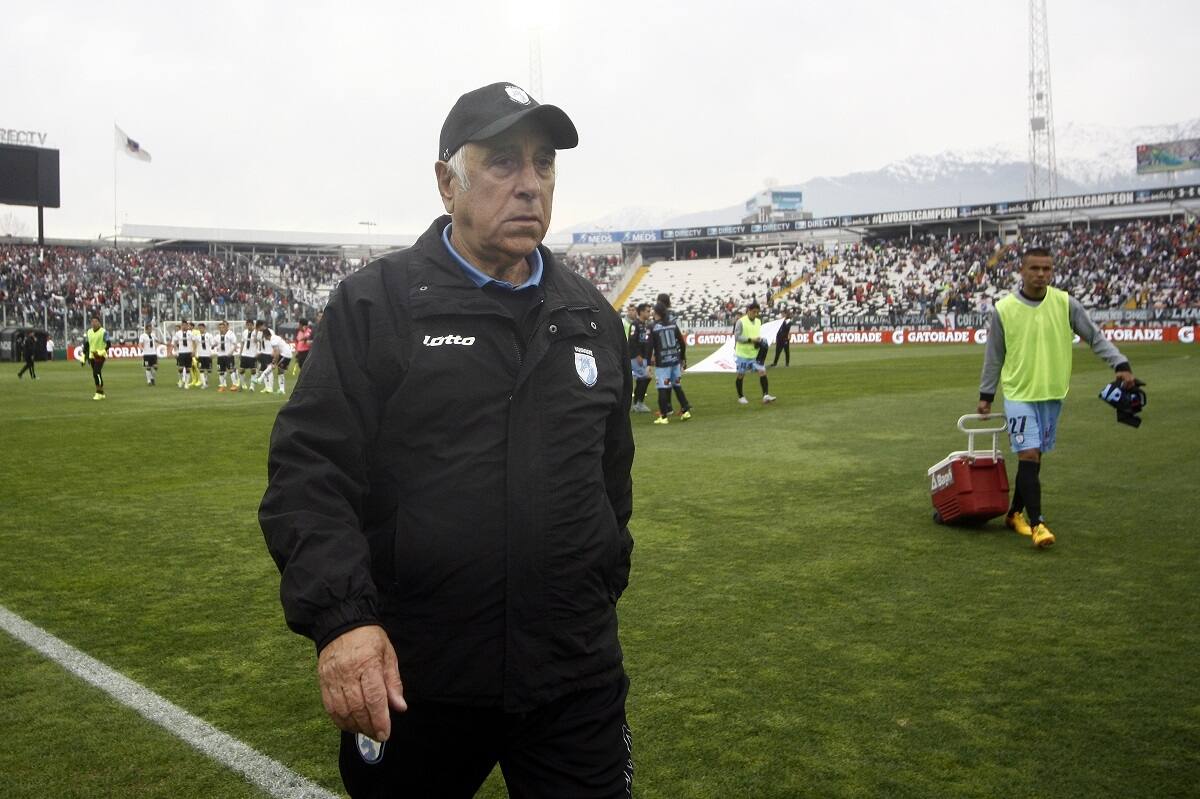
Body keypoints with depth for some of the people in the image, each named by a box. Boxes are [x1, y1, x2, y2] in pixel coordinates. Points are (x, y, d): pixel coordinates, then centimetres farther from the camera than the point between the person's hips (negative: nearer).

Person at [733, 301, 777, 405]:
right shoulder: (741, 322, -11)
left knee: (762, 371, -8)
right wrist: (751, 340, -24)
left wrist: (760, 341, 0)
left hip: (755, 353, 5)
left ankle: (765, 396, -11)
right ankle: (741, 397, 21)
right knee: (741, 375, 7)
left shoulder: (758, 321, 8)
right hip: (743, 353, -5)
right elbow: (737, 337, -17)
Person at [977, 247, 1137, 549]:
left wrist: (1121, 364, -7)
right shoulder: (1004, 309, -6)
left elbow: (1094, 336, 5)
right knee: (1028, 455, -13)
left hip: (1053, 393, 3)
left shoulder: (1065, 303, -3)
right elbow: (994, 356, 4)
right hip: (1019, 392, -3)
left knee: (1033, 457, 11)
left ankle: (1015, 513, 27)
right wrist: (986, 395, 8)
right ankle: (1036, 523, -10)